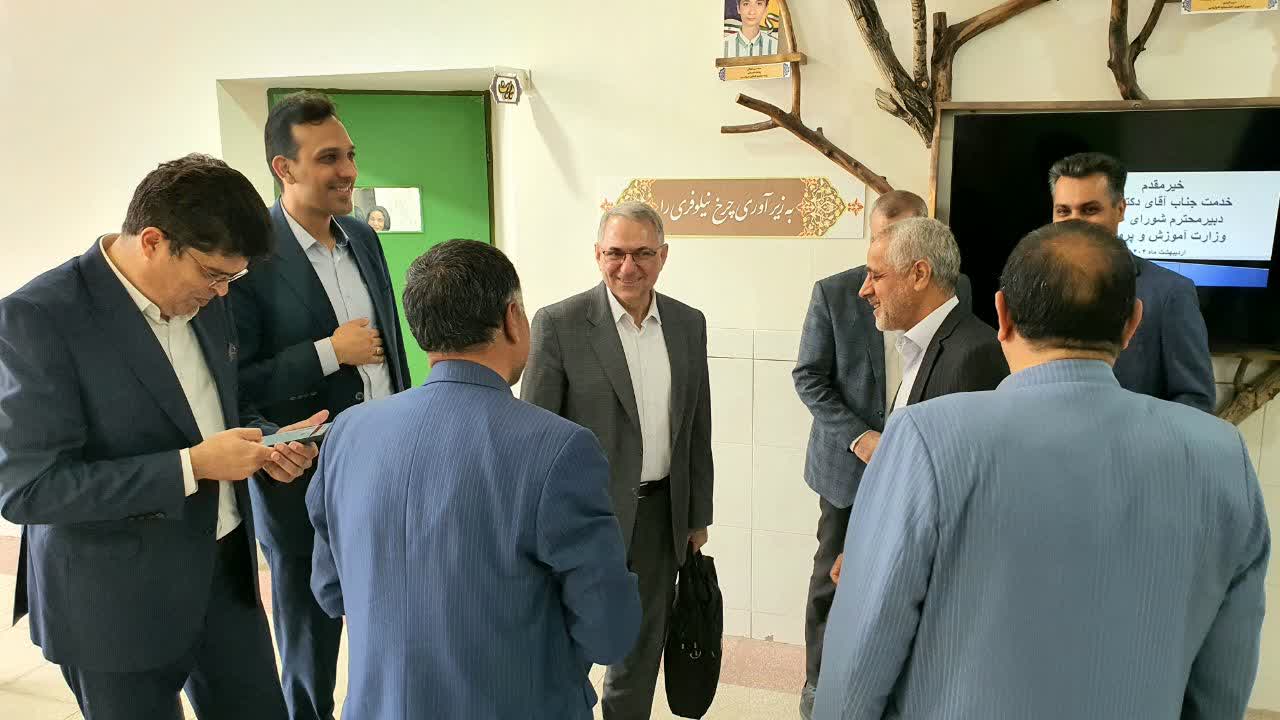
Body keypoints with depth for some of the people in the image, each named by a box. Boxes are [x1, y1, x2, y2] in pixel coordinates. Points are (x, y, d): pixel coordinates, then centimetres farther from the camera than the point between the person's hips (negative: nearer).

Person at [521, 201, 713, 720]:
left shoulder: (688, 323, 3)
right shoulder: (559, 324, -12)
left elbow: (697, 428, 10)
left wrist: (698, 516, 12)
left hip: (660, 512, 5)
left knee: (644, 642, 18)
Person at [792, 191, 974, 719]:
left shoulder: (955, 291, -1)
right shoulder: (833, 293, -5)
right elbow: (808, 376, -5)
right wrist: (858, 437, -14)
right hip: (849, 463, -1)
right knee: (834, 578, 10)